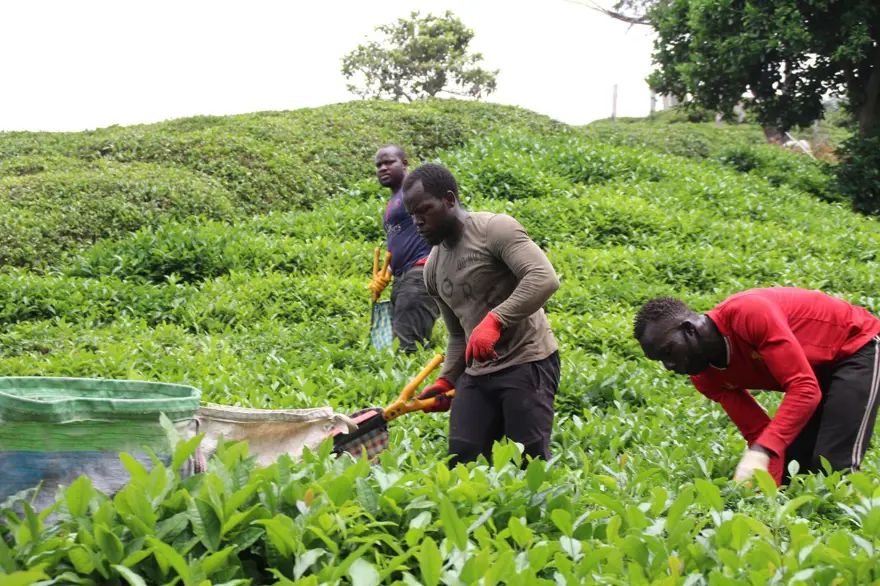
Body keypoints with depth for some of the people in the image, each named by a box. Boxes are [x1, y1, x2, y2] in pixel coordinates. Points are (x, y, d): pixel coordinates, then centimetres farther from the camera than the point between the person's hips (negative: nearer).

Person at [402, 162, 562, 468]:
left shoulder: (495, 228, -9)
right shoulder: (433, 269, 15)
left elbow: (544, 278, -24)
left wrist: (494, 320, -31)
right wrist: (447, 380, 9)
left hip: (527, 362, -7)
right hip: (477, 372, 7)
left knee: (530, 463, -12)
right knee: (461, 461, -2)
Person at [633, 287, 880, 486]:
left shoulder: (747, 313, -34)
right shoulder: (705, 377, -9)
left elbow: (805, 388, -37)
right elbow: (759, 431, -8)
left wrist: (760, 452, -44)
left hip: (858, 348, -8)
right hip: (817, 367, 8)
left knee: (833, 467, -19)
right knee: (790, 469, 0)